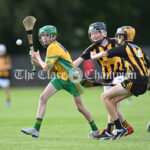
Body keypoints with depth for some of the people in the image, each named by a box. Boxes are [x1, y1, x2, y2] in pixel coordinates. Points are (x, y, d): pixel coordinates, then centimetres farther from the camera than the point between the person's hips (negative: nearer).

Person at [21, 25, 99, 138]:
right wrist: (38, 63, 3)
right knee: (43, 97, -7)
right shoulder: (53, 46, 10)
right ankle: (36, 129, -8)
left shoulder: (53, 47, -18)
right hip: (60, 77, 9)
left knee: (80, 107, 0)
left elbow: (46, 67, -19)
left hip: (71, 78, -9)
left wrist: (38, 57, -4)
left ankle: (95, 129, 21)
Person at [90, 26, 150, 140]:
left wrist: (94, 56, 21)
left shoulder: (124, 47, 0)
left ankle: (119, 129, -9)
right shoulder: (138, 49, 23)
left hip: (135, 81, -9)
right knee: (112, 101, 17)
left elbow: (104, 54, 0)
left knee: (105, 97, -4)